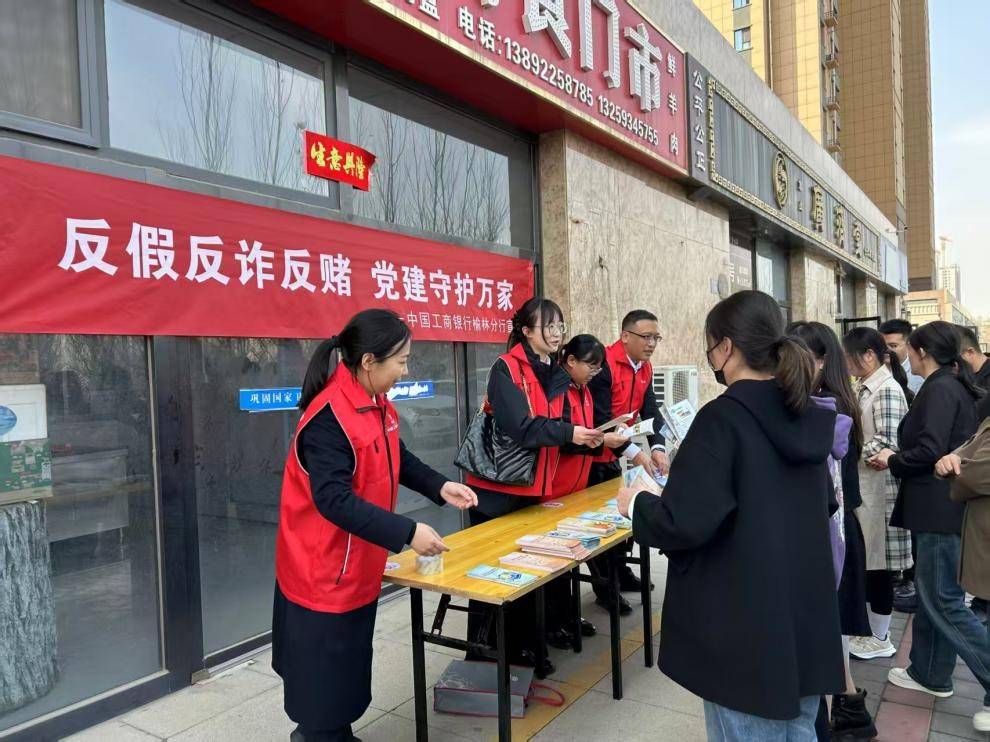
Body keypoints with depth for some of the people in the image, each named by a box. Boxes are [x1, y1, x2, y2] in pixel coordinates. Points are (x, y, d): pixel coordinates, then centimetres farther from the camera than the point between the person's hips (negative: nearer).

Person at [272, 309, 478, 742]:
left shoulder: (376, 404, 2)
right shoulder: (328, 418, -27)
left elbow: (397, 457, 16)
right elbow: (334, 500, -31)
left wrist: (440, 487, 2)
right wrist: (407, 533, -32)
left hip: (359, 564, 9)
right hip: (322, 569, -9)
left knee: (351, 659, 23)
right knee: (325, 667, 7)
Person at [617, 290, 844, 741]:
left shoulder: (723, 419, -20)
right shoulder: (809, 416, 3)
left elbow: (683, 522, -25)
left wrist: (636, 505, -6)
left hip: (745, 624, -7)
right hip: (806, 616, 7)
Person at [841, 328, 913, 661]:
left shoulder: (887, 389, -15)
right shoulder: (866, 388, 12)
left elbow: (887, 445, -22)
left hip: (878, 488, -9)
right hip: (862, 485, 9)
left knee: (877, 563, 3)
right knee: (865, 562, 15)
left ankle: (880, 639, 17)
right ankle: (869, 631, 27)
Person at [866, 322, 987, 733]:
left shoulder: (940, 389, -15)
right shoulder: (954, 386, 13)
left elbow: (928, 451, -23)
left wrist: (892, 461, -6)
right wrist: (899, 455, 11)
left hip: (939, 509, -10)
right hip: (941, 506, 10)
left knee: (943, 600, -3)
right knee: (931, 593, 16)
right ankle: (930, 674, 27)